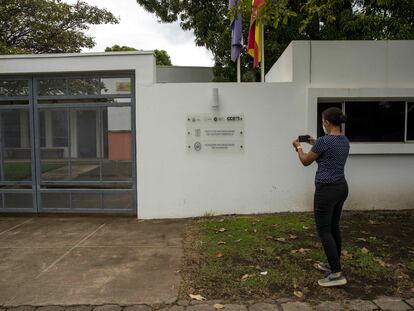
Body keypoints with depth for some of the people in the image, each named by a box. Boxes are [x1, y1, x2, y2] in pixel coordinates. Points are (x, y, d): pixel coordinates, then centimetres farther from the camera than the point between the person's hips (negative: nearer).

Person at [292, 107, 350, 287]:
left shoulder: (324, 140, -18)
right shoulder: (345, 141, 8)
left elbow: (306, 161, -5)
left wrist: (298, 147, 13)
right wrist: (315, 144, 29)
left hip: (326, 190, -9)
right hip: (341, 187, 9)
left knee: (324, 231, -1)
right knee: (334, 228, 18)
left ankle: (337, 274, -1)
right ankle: (333, 265, 30)